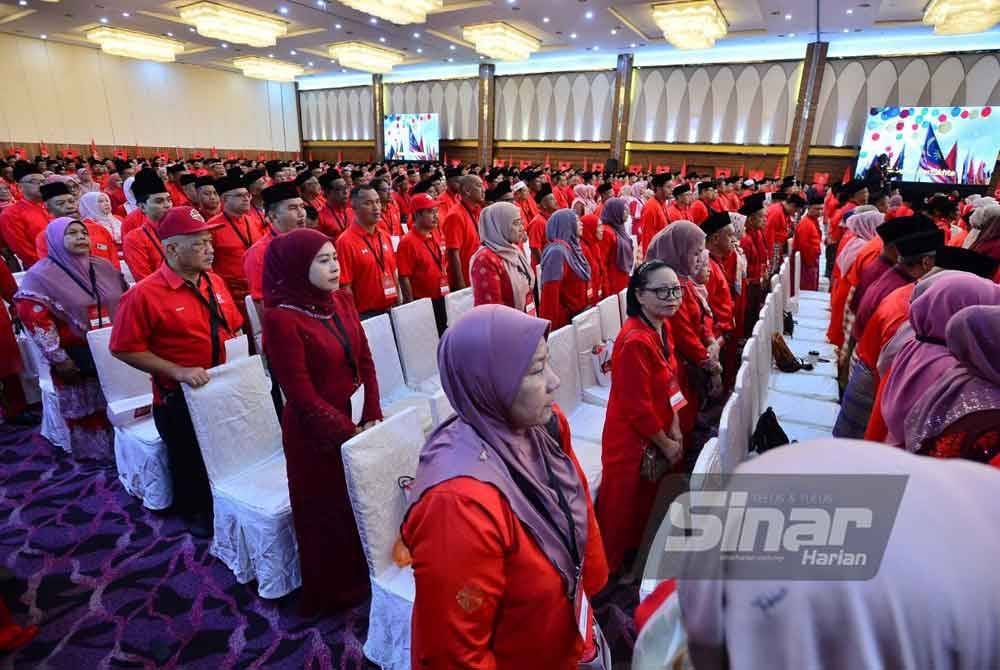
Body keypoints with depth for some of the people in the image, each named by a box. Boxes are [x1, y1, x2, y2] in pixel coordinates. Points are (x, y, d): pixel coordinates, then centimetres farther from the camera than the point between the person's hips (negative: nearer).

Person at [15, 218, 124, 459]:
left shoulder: (103, 267, 7)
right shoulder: (40, 275, -8)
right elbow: (33, 318, -13)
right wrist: (58, 358, -14)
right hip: (77, 357, -4)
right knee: (86, 408, 7)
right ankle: (93, 451, 24)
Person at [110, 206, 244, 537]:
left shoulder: (215, 281, -1)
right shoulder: (145, 294, -19)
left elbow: (233, 326, 13)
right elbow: (125, 349, -16)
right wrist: (178, 372, -23)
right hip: (179, 398, -5)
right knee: (189, 461, 16)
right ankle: (195, 512, 41)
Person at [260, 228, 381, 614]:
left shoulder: (342, 301, 1)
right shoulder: (281, 318, -20)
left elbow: (365, 361, 3)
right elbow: (302, 395, -18)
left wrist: (372, 418, -5)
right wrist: (347, 433, -13)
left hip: (359, 420, 6)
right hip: (318, 430, -6)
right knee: (329, 512, 14)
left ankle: (363, 577, 45)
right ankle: (332, 594, 39)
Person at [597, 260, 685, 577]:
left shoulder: (662, 327, 0)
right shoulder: (635, 341, -30)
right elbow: (637, 407, -26)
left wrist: (674, 430, 4)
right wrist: (666, 444, -13)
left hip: (657, 435, 9)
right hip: (633, 441, -9)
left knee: (649, 502, 27)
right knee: (626, 509, 12)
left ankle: (639, 556, 51)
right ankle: (616, 567, 36)